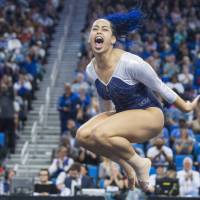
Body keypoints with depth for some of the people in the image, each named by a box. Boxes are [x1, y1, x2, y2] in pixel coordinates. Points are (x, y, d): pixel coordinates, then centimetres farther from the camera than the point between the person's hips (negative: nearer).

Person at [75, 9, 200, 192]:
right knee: (82, 135, -16)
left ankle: (139, 163, -5)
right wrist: (108, 119, 34)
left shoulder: (130, 63, -24)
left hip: (149, 115, -7)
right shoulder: (91, 70, -3)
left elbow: (159, 87, -10)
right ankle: (126, 165, 4)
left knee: (99, 134, -30)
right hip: (122, 115, 7)